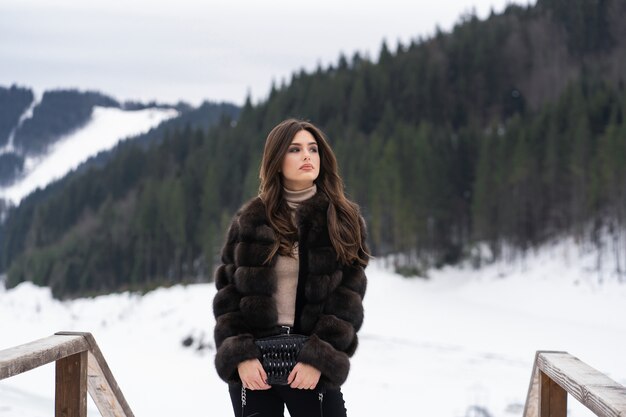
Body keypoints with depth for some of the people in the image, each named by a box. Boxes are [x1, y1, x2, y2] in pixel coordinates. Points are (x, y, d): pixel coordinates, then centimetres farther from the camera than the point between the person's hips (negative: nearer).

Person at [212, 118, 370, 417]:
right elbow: (227, 292, 4)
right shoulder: (249, 221, 6)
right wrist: (240, 355, -9)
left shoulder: (343, 221, 4)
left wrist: (319, 358, -13)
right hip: (253, 367, 1)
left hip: (315, 369, -1)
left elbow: (348, 299, -3)